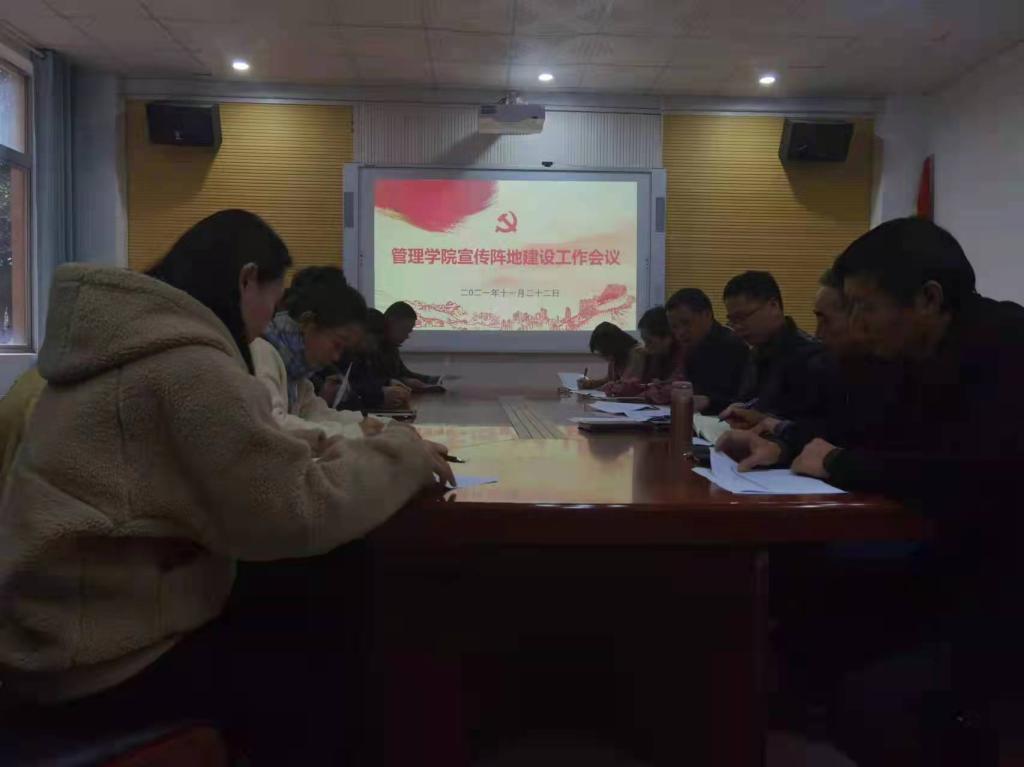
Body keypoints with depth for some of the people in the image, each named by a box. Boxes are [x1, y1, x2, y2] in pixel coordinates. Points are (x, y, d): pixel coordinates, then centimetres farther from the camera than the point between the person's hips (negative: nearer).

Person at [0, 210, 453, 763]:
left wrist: (324, 447, 5)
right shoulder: (189, 365, -23)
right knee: (305, 672, 10)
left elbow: (239, 454, 17)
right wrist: (403, 453, -12)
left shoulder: (129, 340, 10)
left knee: (276, 628, 22)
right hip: (88, 663, -9)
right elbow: (298, 515, -26)